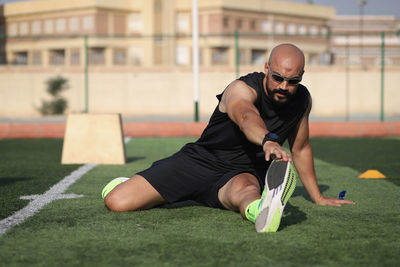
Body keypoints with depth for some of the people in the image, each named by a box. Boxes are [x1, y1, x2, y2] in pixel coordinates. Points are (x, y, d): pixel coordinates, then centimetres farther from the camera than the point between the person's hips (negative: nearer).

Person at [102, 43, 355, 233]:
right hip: (199, 161, -2)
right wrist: (268, 141, -68)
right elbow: (247, 117, -46)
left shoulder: (302, 100, -2)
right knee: (116, 202, -14)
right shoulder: (242, 89, -21)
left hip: (242, 174, 2)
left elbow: (301, 149, 15)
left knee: (245, 188, -41)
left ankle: (263, 211, -77)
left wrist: (318, 197, 18)